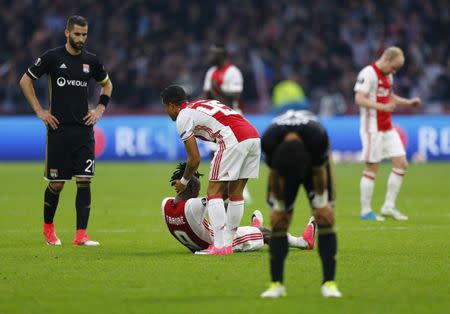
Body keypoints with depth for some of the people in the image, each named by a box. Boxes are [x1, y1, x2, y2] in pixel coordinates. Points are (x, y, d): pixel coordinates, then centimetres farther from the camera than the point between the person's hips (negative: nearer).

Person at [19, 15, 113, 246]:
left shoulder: (91, 60, 7)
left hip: (84, 130, 3)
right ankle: (48, 227, 25)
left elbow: (106, 84, 25)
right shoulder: (52, 57, -3)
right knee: (56, 183, 1)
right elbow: (25, 81, 5)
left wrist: (100, 109, 11)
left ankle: (81, 235, -7)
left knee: (84, 181, -7)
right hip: (58, 129, -3)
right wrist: (39, 110, -1)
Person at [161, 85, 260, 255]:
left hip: (234, 139, -8)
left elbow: (195, 159, 6)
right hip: (254, 136, 8)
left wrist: (184, 182, 24)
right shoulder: (202, 104, 32)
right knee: (236, 193, 15)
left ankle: (220, 246, -7)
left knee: (214, 192, -1)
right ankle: (228, 243, 18)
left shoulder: (183, 117, 7)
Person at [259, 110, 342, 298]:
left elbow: (319, 172, -22)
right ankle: (276, 284, -4)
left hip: (313, 163, -1)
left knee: (325, 218, -13)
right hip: (282, 162, 1)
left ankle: (329, 283, -11)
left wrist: (320, 203, -11)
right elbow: (274, 174, -17)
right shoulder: (268, 141, -39)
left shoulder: (318, 137, -42)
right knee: (278, 222, -10)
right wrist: (278, 206, -7)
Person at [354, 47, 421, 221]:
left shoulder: (387, 76, 15)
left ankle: (389, 206, 10)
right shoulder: (368, 73, -13)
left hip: (387, 128, 9)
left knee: (401, 164, 3)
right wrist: (382, 107, -33)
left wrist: (408, 102, 13)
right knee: (372, 168, -4)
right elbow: (359, 99, -22)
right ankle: (366, 211, 4)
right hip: (372, 128, -9)